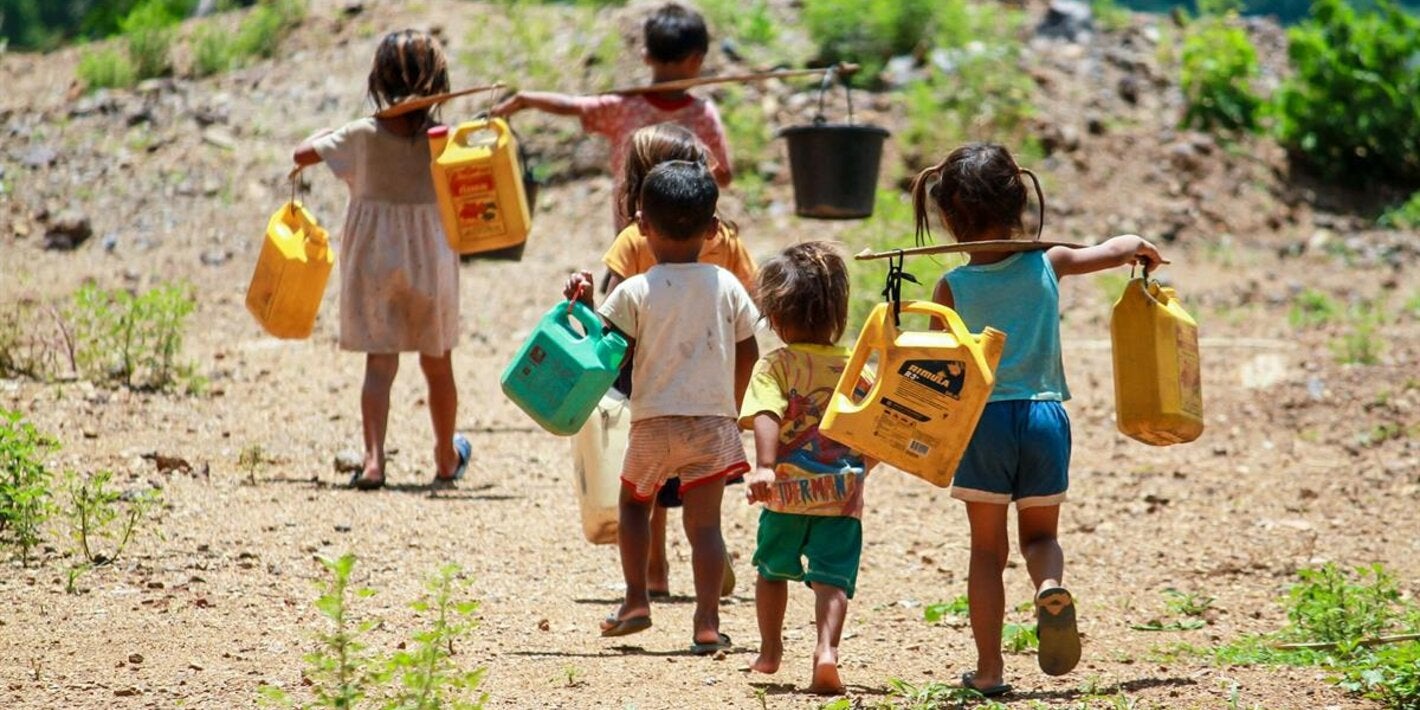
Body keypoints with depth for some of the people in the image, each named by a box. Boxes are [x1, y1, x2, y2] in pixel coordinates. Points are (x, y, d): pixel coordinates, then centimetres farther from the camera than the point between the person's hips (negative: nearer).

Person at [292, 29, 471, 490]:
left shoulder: (363, 136, -9)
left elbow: (302, 155, -2)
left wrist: (327, 132, 18)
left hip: (374, 261, -1)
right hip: (432, 261, 1)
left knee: (380, 361, -2)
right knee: (437, 362, 16)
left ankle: (374, 458, -20)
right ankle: (446, 459, 32)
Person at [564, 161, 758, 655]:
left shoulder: (634, 293, -8)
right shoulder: (727, 286, 1)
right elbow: (748, 354, 8)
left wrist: (584, 307, 1)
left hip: (654, 421, -1)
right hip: (713, 420, 1)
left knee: (634, 503, 23)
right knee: (704, 521, -1)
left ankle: (636, 600, 19)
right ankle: (707, 623, -11)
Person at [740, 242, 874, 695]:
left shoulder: (775, 367, -6)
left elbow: (766, 417, -23)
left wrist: (764, 467, -33)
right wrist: (862, 472, 24)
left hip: (787, 492, -1)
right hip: (842, 495, 1)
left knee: (772, 571, 21)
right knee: (832, 577, -5)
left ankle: (770, 652, 36)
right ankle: (827, 650, -29)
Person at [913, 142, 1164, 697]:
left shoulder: (952, 288, -5)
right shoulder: (1048, 264, 0)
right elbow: (1123, 248, 14)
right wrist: (1143, 250, 36)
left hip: (983, 420, -1)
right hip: (1045, 416, 1)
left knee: (987, 548, 10)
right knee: (1040, 534, 18)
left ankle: (989, 668, 8)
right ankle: (1051, 588, -17)